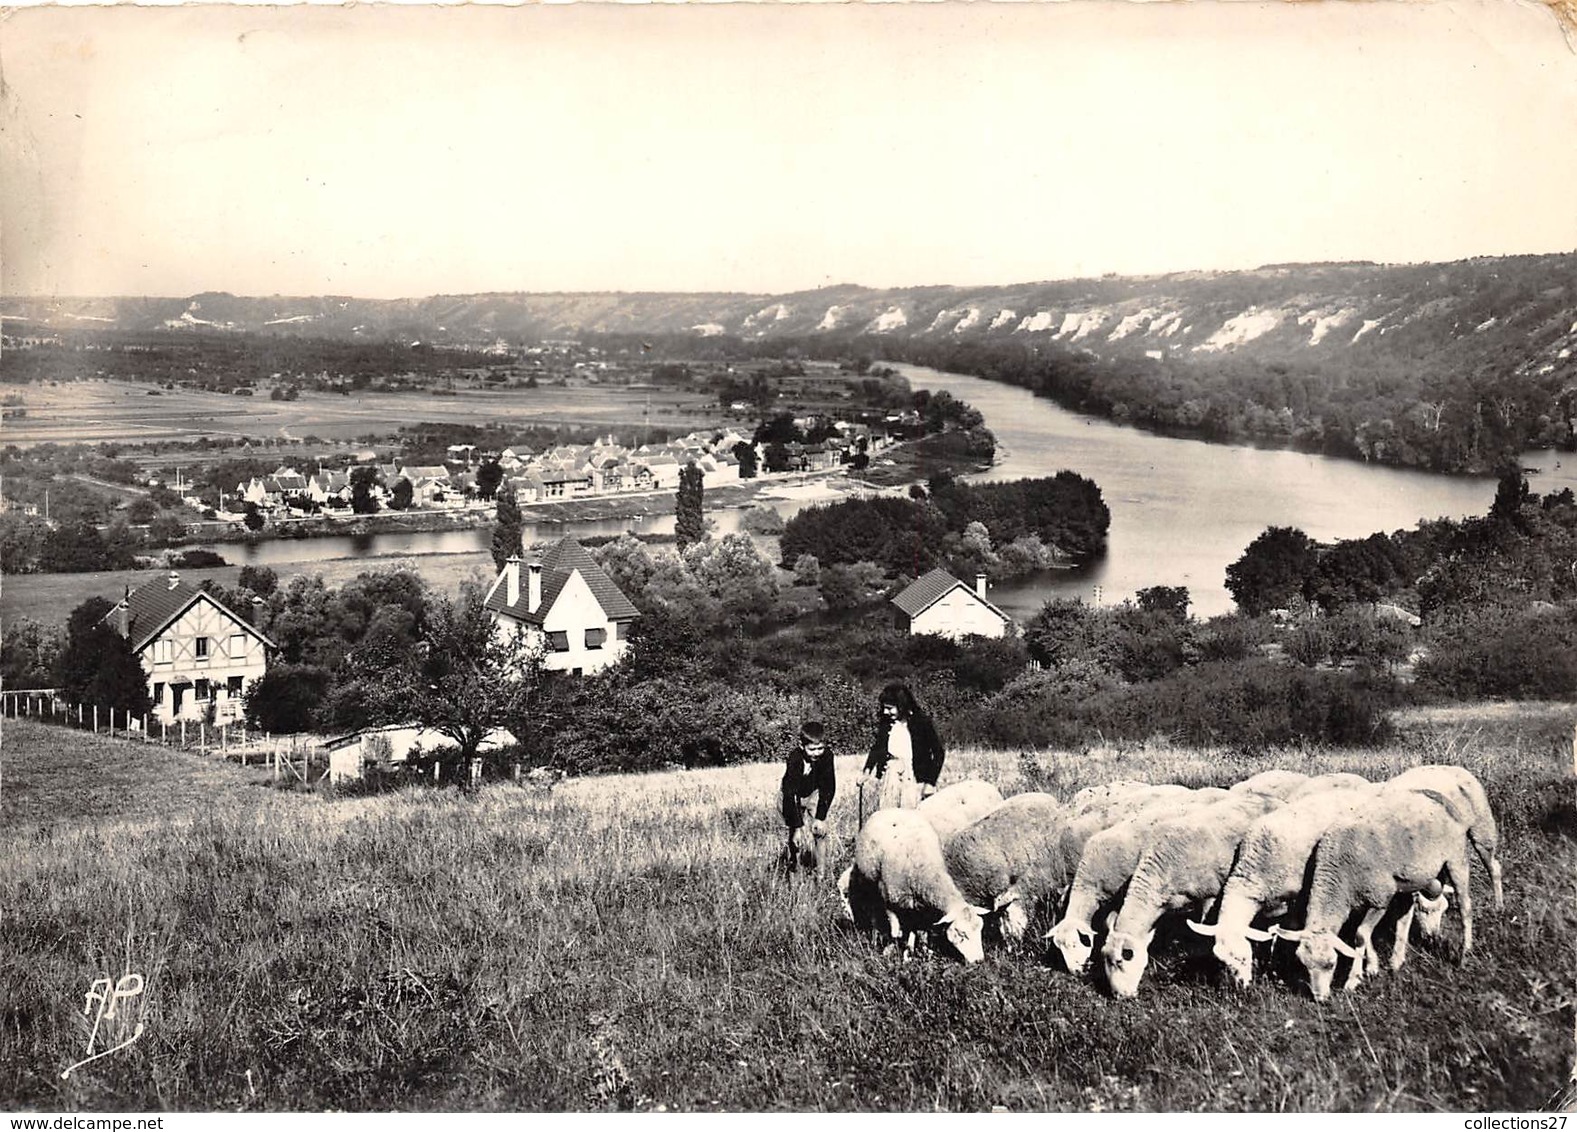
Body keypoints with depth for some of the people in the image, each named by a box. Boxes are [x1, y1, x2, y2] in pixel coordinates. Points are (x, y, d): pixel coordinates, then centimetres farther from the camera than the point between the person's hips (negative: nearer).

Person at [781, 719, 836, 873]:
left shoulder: (826, 756, -26)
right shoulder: (795, 758, -34)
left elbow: (829, 787, -19)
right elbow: (790, 794, -34)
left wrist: (820, 817, -24)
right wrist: (797, 827, -37)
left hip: (815, 794, 2)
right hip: (795, 797, -2)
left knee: (820, 830, -10)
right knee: (796, 835, -10)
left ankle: (818, 869, 1)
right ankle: (794, 869, 7)